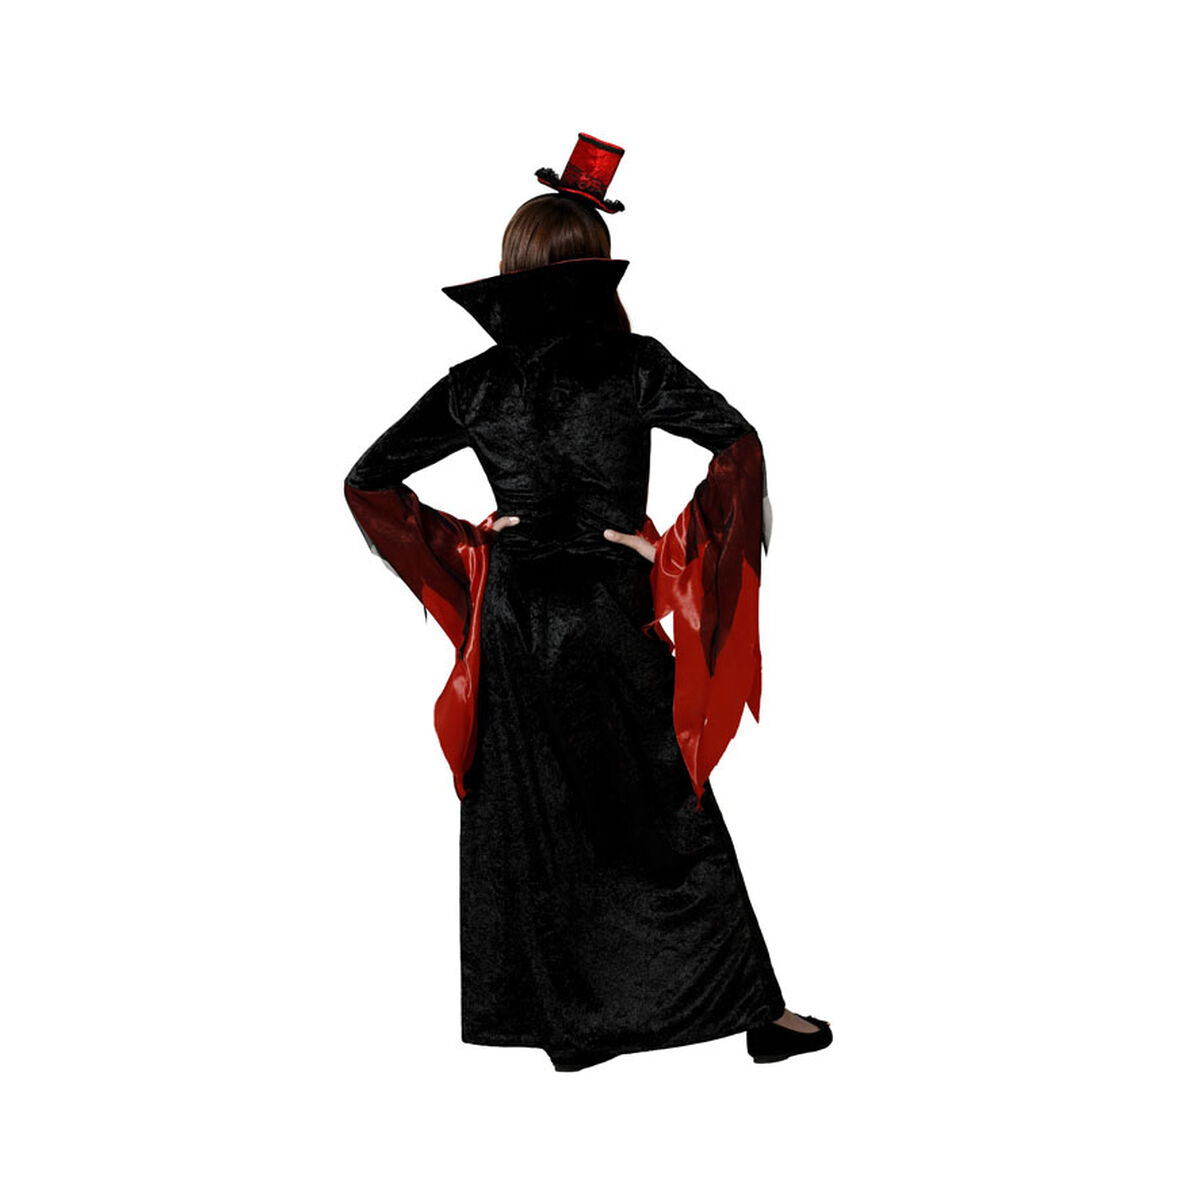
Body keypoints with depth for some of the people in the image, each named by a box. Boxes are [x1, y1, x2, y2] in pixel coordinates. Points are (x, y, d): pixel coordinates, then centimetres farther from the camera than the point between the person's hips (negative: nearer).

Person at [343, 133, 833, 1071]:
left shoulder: (476, 384, 0)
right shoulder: (633, 366, -9)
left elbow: (367, 482, 4)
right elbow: (740, 445, -19)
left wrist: (462, 546, 5)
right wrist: (681, 553, -13)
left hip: (511, 618, 3)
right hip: (611, 616, -3)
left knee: (527, 821, 13)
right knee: (668, 817, 6)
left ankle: (562, 1021, 21)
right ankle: (756, 1011, 13)